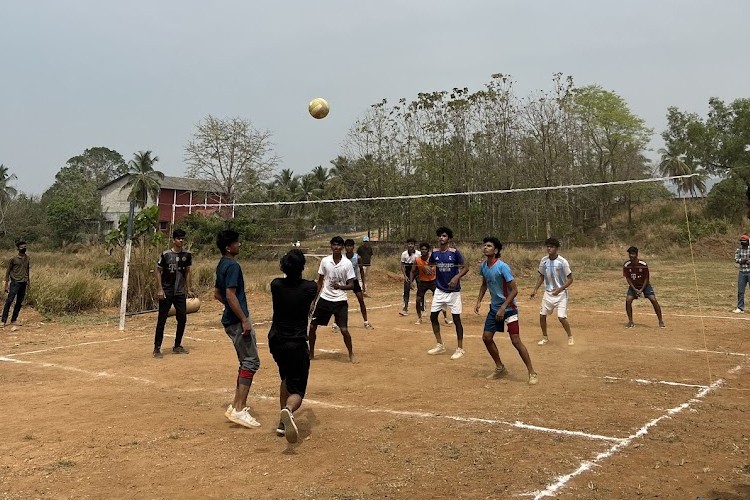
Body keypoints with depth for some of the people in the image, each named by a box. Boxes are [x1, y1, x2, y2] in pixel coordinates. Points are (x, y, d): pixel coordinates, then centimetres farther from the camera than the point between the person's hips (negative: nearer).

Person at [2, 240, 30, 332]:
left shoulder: (27, 258, 8)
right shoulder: (13, 259, -7)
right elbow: (8, 271, -3)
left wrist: (29, 281, 16)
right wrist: (6, 284, -5)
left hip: (23, 283, 5)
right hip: (15, 282, -5)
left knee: (19, 302, 8)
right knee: (9, 301, -10)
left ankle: (14, 320, 16)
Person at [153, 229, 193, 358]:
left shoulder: (187, 255, 3)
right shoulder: (165, 254, -9)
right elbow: (158, 271, -5)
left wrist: (188, 289, 8)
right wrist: (160, 289, -11)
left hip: (180, 293, 4)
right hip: (166, 293, -4)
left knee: (182, 319, 7)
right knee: (161, 320, 0)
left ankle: (177, 346, 21)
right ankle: (157, 348, 7)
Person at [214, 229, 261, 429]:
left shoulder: (222, 265, 15)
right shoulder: (232, 265, -16)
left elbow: (217, 294, 22)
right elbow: (231, 295, -24)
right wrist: (244, 320, -23)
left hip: (230, 320, 10)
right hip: (238, 321, -10)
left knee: (246, 361, 17)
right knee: (251, 362, -8)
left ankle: (237, 405, 20)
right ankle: (239, 410, -9)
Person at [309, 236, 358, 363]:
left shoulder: (347, 263, -7)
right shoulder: (325, 261, 0)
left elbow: (351, 285, -6)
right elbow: (320, 281, 9)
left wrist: (340, 287, -26)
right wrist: (314, 299, 7)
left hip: (340, 301, -3)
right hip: (324, 299, 3)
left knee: (344, 330, -8)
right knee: (312, 326, 3)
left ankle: (351, 354, 15)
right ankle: (311, 353, 23)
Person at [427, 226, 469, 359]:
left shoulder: (454, 252, -11)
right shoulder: (435, 252, 2)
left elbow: (465, 268, -12)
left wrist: (457, 277, -27)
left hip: (453, 291, -5)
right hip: (439, 290, 5)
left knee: (456, 319, -2)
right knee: (433, 316, 5)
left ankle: (460, 349, 9)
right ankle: (440, 345, 20)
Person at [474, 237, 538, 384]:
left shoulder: (502, 267, -22)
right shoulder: (483, 266, 0)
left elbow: (514, 290, -21)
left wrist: (503, 308, -24)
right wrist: (479, 301, 8)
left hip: (508, 308, -7)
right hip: (494, 308, 8)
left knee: (516, 340, -11)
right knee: (486, 337, 7)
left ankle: (532, 373, 1)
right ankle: (500, 368, 25)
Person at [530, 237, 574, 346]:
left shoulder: (562, 262, -15)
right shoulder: (544, 261, -1)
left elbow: (570, 279, -12)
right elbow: (541, 277, 11)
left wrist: (560, 289, -23)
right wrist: (535, 290, 2)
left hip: (561, 293, -5)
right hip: (548, 293, 5)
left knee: (562, 317, -10)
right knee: (542, 315, 4)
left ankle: (570, 337, 14)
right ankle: (545, 337, 24)